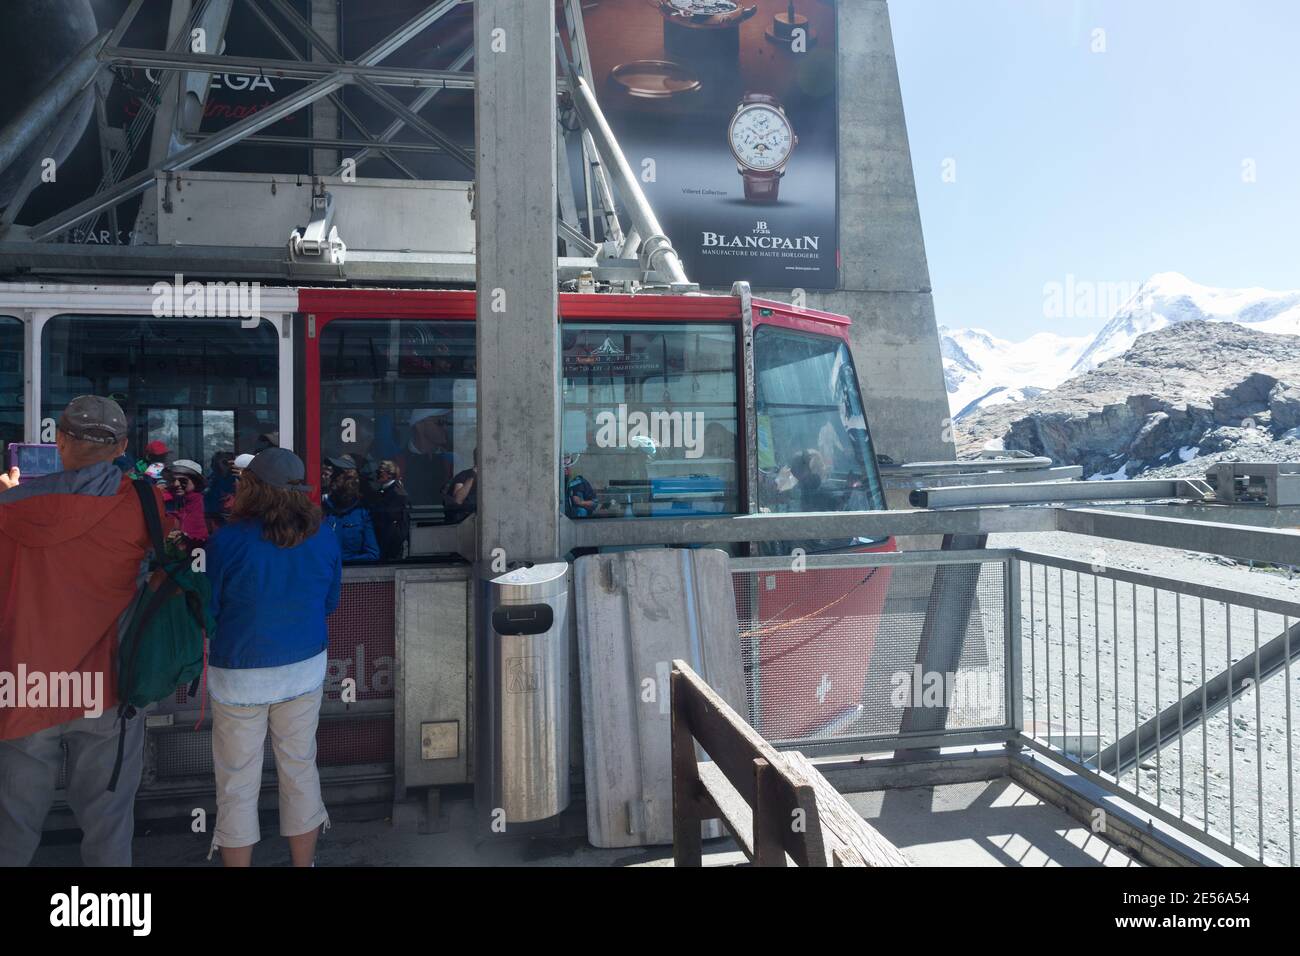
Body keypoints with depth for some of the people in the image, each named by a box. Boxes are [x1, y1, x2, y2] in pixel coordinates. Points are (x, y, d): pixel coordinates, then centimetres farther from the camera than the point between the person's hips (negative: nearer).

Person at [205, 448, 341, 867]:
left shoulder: (228, 541, -18)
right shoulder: (324, 538, -6)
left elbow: (205, 611, -8)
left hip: (240, 675, -3)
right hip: (305, 670, 4)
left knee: (238, 785, 11)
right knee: (300, 769, 16)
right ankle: (303, 864, 29)